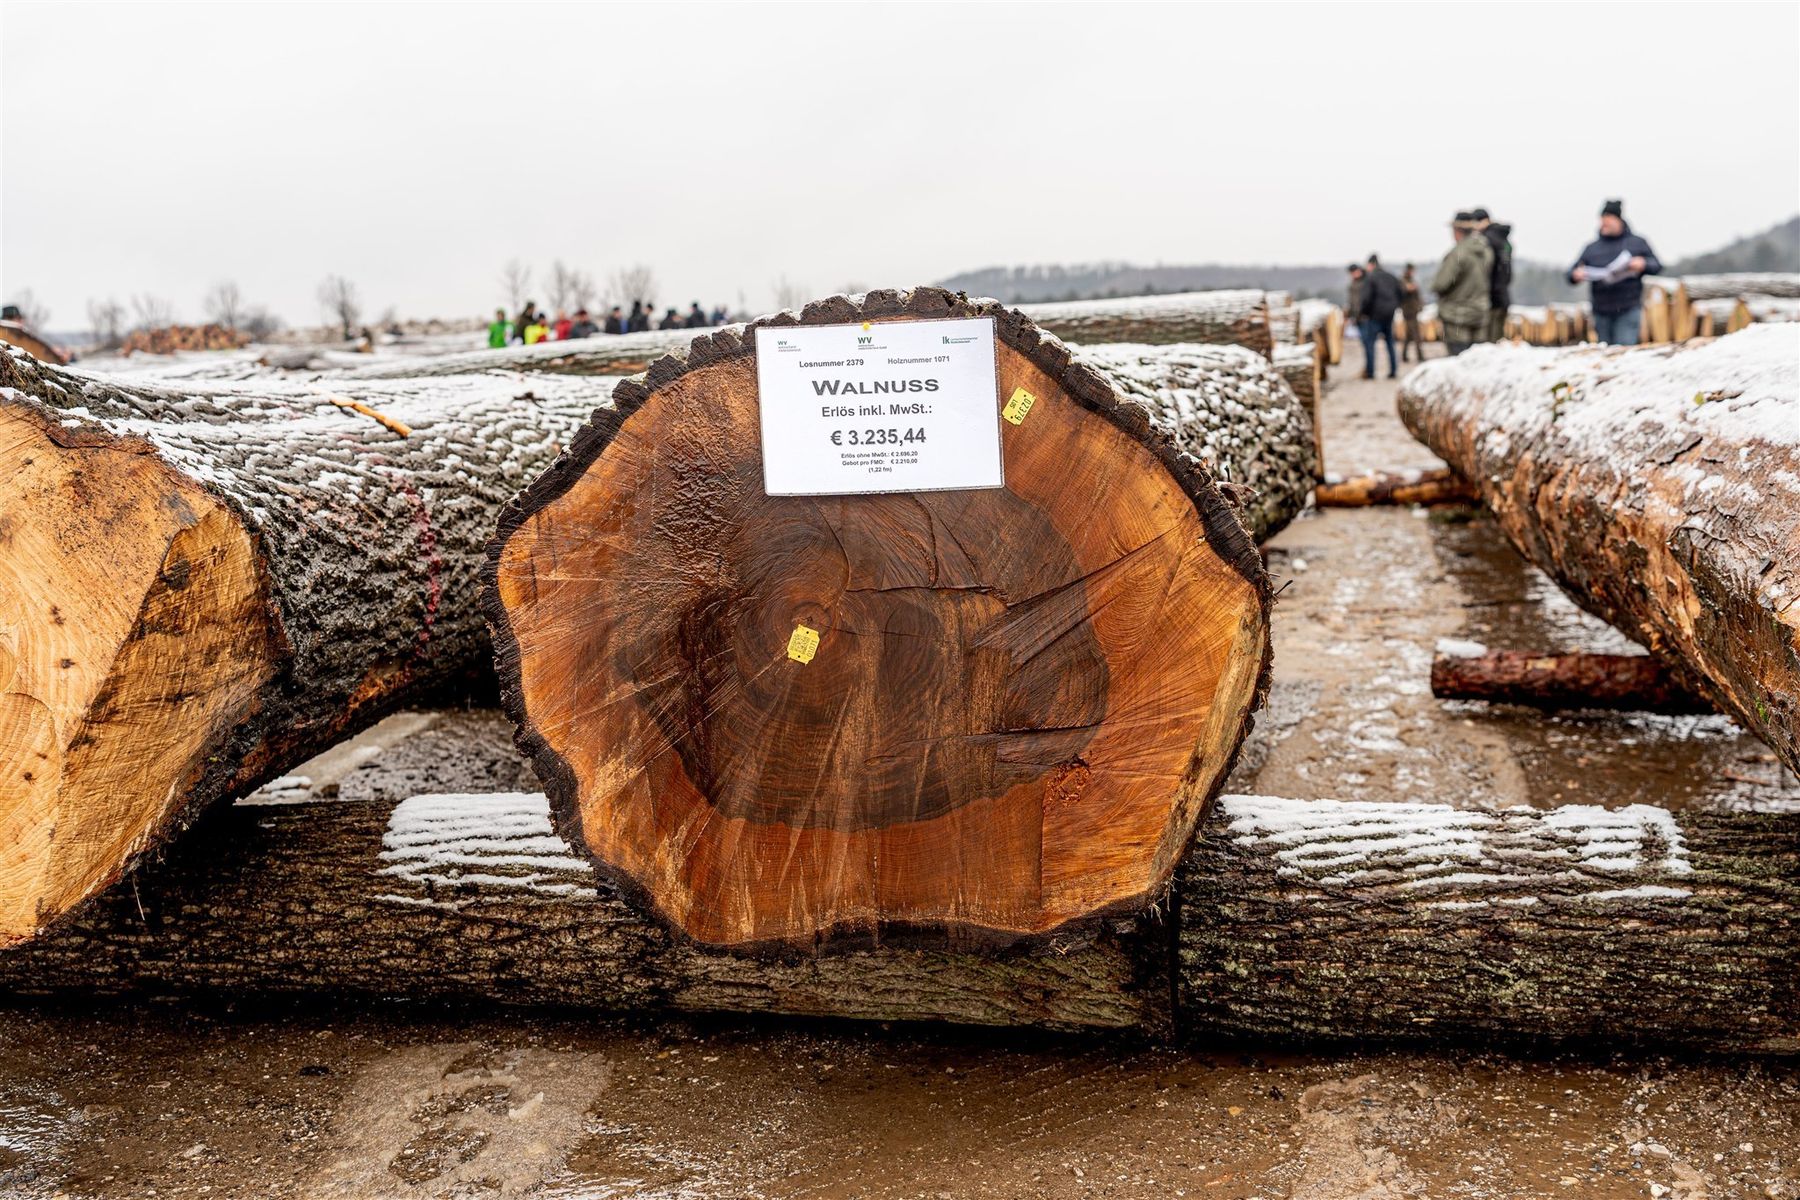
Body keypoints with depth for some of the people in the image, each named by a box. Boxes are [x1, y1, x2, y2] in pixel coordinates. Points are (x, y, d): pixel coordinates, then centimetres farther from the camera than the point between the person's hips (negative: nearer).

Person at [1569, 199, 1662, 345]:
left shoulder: (1637, 243, 10)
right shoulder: (1592, 248, 14)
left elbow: (1657, 267, 8)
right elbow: (1572, 272, 13)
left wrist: (1643, 264, -14)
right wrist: (1575, 275, -11)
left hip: (1628, 311, -3)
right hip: (1601, 313, 3)